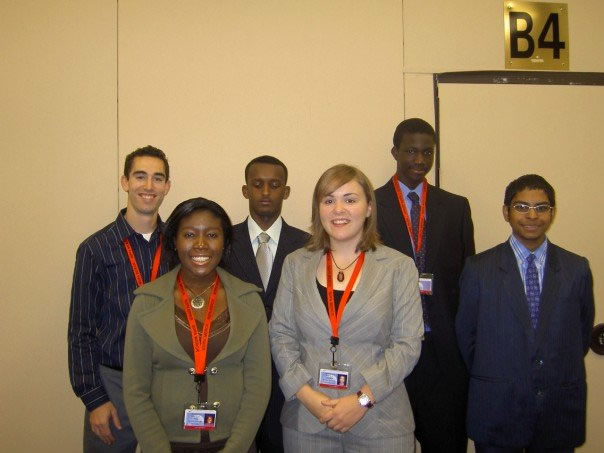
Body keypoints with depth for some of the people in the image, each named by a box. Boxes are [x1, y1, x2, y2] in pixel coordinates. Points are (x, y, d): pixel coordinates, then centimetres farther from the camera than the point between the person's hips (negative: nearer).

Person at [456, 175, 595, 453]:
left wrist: (562, 374, 8)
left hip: (560, 412, 2)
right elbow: (466, 335, 2)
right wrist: (489, 381, 5)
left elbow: (583, 332, 9)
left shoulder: (577, 269, 1)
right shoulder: (479, 269, -4)